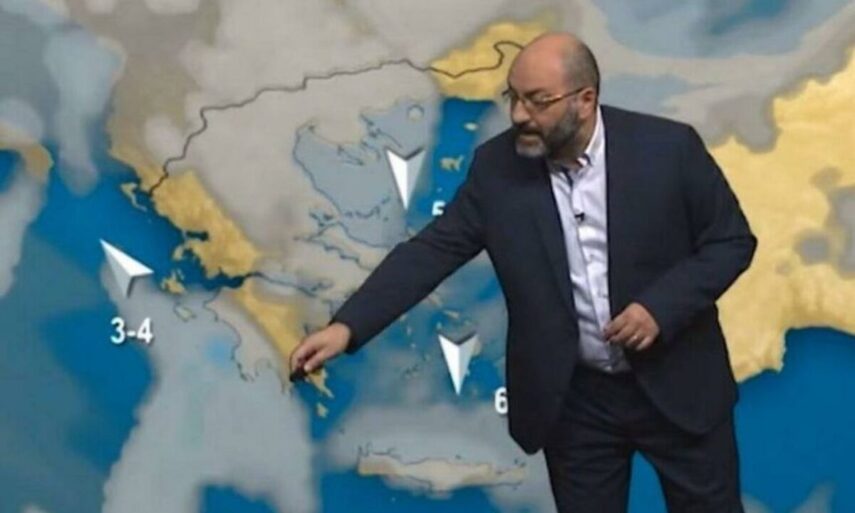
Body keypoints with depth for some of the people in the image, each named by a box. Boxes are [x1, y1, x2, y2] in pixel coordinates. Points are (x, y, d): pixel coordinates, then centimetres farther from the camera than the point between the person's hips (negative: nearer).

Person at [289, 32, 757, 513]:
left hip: (678, 386, -1)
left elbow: (732, 240, -6)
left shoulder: (669, 148, -14)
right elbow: (433, 249, -7)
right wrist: (346, 326, -17)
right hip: (573, 400, 1)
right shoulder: (496, 166, -8)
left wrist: (661, 307, -21)